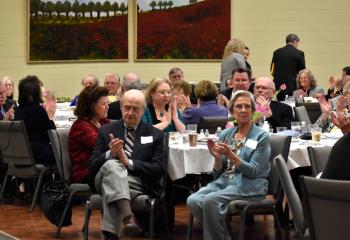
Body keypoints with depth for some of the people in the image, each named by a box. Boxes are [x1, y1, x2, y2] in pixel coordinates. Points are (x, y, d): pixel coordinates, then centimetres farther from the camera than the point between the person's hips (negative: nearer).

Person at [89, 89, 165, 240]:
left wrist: (129, 163, -12)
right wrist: (109, 154, -14)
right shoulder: (106, 131, 17)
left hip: (137, 183, -1)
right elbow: (92, 165, 9)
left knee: (111, 189, -36)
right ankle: (128, 216, -56)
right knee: (112, 164, -36)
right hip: (105, 178, 1)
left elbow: (159, 169, 1)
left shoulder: (155, 135, 14)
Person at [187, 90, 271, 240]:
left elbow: (253, 171, -10)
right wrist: (217, 157, -10)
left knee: (210, 201, -31)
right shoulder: (226, 134, 12)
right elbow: (218, 172, 12)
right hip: (223, 181, 5)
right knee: (192, 201, -23)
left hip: (248, 185, -5)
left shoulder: (261, 136, -2)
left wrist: (231, 156, -22)